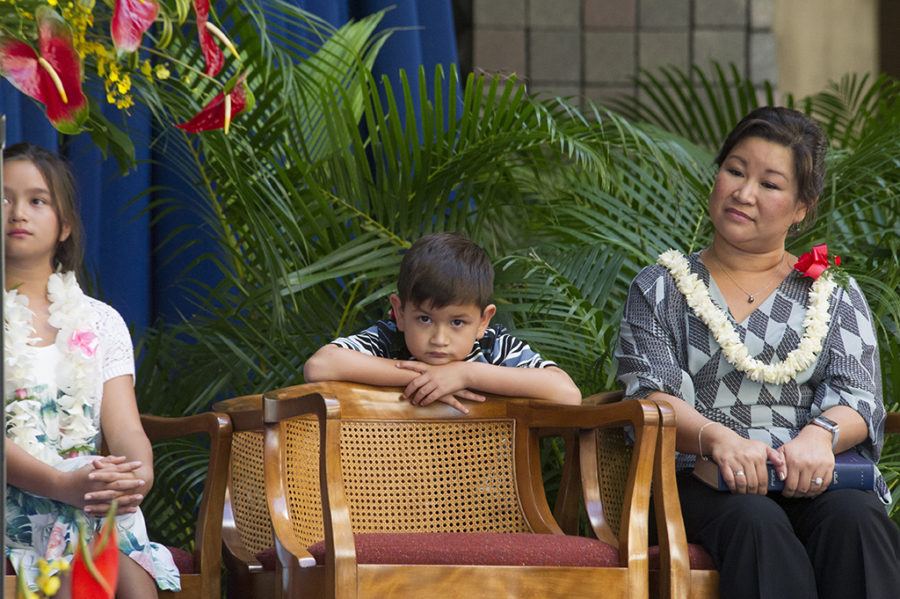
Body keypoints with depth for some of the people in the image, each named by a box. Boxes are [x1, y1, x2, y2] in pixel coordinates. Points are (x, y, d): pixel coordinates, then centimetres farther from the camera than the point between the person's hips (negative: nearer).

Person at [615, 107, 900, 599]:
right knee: (756, 522, -38)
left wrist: (820, 435, -18)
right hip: (699, 481, -1)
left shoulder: (837, 295, 22)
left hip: (812, 482, 1)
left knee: (856, 519, -36)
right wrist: (718, 438, -20)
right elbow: (650, 396, 3)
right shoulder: (660, 289, 18)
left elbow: (858, 398, 8)